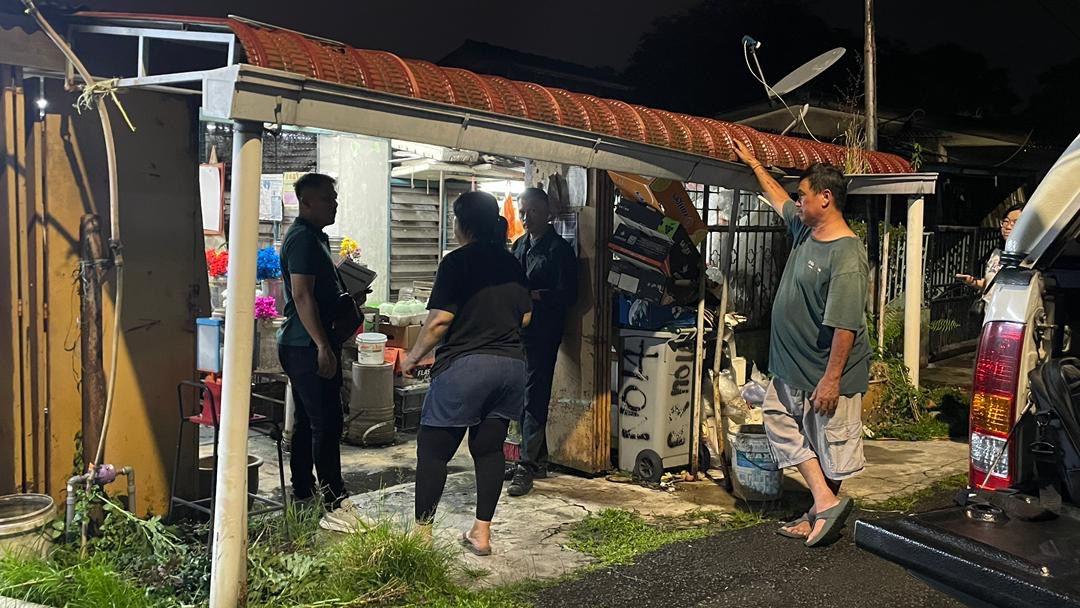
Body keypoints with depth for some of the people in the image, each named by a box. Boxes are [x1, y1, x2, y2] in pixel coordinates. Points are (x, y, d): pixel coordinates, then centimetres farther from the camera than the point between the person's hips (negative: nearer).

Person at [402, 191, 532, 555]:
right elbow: (525, 317, 15)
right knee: (489, 448, 12)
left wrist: (413, 356, -1)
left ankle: (422, 532, 6)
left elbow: (439, 320, -14)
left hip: (465, 365, -6)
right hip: (511, 365, 7)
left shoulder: (457, 262, -9)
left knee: (432, 449, 3)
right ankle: (481, 532, 15)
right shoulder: (511, 263, 10)